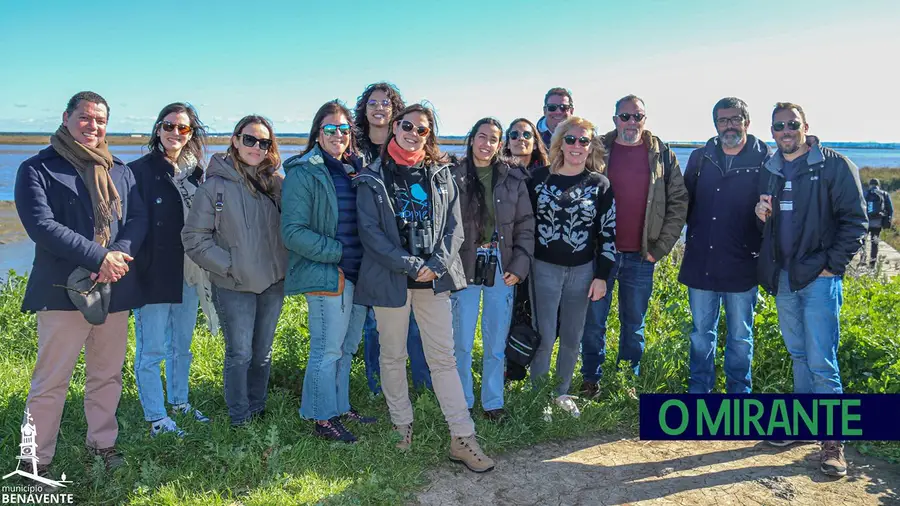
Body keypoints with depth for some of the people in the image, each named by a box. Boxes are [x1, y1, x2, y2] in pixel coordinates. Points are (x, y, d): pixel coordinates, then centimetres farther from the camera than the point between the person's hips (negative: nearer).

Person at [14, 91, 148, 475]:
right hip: (63, 291, -4)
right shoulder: (36, 169, -1)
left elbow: (139, 218, 4)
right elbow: (41, 225, -13)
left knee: (107, 375, 14)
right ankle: (37, 460, 16)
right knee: (50, 382, 3)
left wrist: (120, 253, -16)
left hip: (115, 289, 5)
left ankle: (103, 442, 29)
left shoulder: (120, 172, 14)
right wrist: (99, 257, -19)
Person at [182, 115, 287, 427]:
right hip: (234, 286, -4)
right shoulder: (216, 185, -8)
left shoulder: (275, 183, 4)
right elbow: (194, 237, -8)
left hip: (273, 283, 4)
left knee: (263, 352, 15)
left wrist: (284, 264, 2)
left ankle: (258, 410, 32)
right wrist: (229, 266, -12)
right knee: (239, 354, 2)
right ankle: (240, 419, 19)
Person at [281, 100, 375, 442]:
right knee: (327, 351, 0)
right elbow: (293, 231, -15)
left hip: (358, 273, 7)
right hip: (326, 275, -7)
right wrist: (337, 252, -17)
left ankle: (340, 408, 31)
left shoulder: (355, 169, 13)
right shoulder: (303, 173, -9)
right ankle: (323, 420, 15)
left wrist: (367, 261, 6)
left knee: (347, 348, 16)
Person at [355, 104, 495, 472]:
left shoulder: (440, 174, 8)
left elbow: (454, 224, 4)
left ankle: (462, 439, 8)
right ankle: (402, 425, 29)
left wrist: (438, 263, -12)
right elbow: (370, 231, -8)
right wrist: (410, 265, -14)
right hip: (390, 279, -1)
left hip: (434, 278, 2)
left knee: (444, 357, 3)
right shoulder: (373, 178, -1)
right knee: (393, 356, 10)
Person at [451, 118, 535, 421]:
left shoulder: (513, 178, 5)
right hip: (465, 266, -1)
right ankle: (462, 402, 19)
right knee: (462, 341, 3)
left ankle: (493, 402, 24)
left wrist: (519, 266, -3)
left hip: (501, 265, 2)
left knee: (496, 342, 8)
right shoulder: (454, 177, 0)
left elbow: (526, 225, 5)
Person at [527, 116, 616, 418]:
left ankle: (562, 392, 28)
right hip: (545, 268, -1)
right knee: (545, 336, -2)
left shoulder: (600, 185, 1)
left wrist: (601, 276, -2)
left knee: (572, 337, 10)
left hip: (582, 271, 1)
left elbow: (608, 232, 2)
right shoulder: (539, 178, 0)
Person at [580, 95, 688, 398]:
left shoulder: (662, 155, 4)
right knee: (593, 321, 7)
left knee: (634, 324, 12)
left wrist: (661, 247, -1)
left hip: (641, 257, 1)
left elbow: (679, 201, 5)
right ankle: (591, 380, 22)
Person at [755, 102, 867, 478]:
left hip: (819, 278, -5)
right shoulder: (769, 170, 11)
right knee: (798, 355, 15)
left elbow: (855, 220, -6)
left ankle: (832, 439, 4)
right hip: (782, 278, 6)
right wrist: (760, 214, -2)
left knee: (821, 362, -7)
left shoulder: (834, 165, -5)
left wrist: (834, 264, -11)